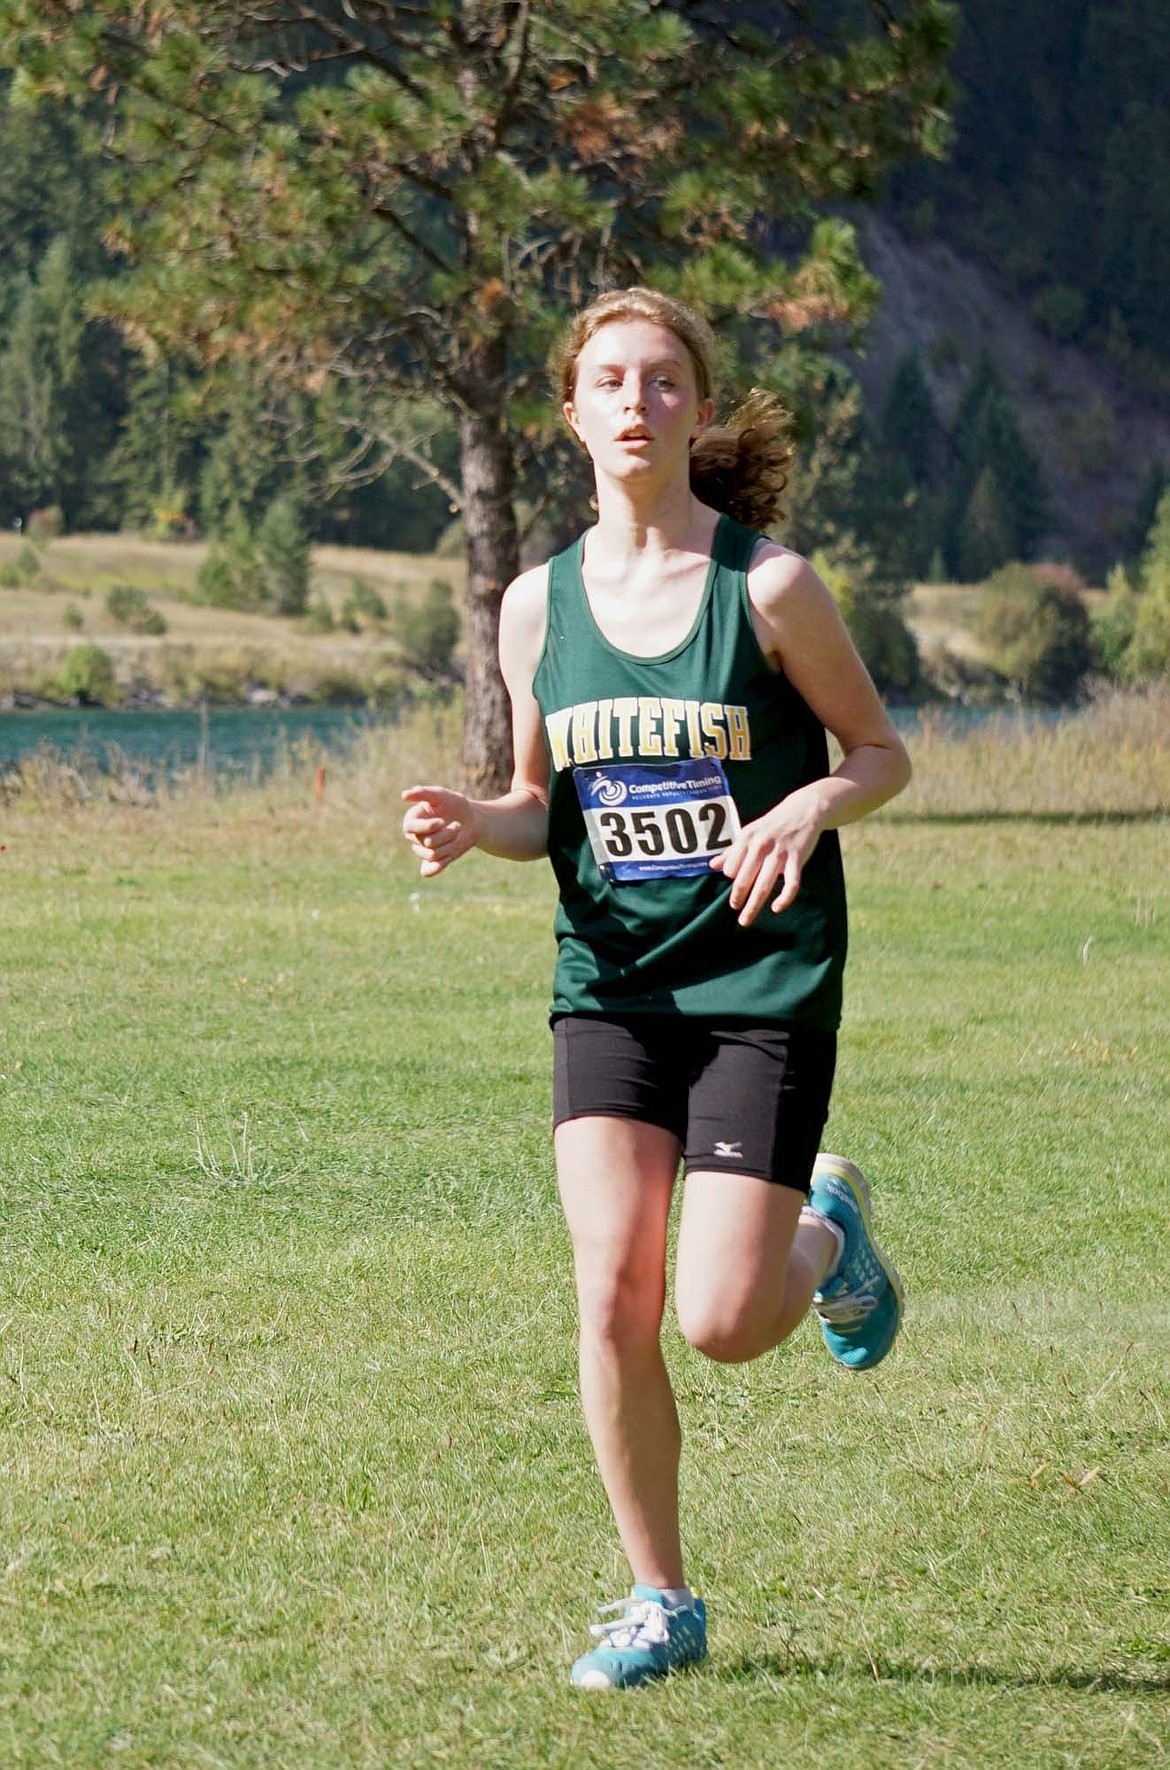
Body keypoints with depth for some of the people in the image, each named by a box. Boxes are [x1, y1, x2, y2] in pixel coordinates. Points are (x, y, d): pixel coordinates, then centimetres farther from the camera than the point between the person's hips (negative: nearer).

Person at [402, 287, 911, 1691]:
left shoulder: (767, 584, -7)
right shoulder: (539, 602, 4)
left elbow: (881, 750, 3)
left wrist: (803, 812, -19)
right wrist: (474, 826, -8)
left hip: (764, 988, -3)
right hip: (610, 984, 3)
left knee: (723, 1322, -10)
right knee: (611, 1296, -10)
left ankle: (826, 1238, 27)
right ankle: (660, 1601, 7)